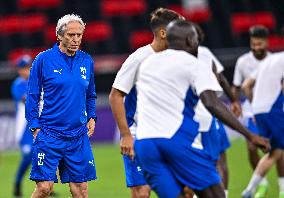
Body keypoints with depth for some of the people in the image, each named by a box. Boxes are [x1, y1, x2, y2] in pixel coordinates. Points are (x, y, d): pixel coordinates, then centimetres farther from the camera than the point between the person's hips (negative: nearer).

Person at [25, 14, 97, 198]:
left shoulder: (87, 61, 9)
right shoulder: (43, 60, -3)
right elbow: (32, 96, 2)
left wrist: (91, 117, 7)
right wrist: (35, 126, -4)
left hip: (78, 135, 4)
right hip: (49, 134, -4)